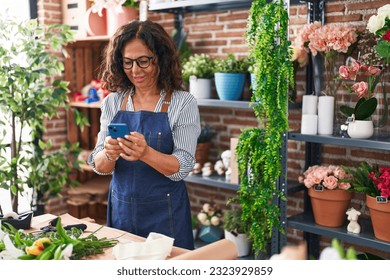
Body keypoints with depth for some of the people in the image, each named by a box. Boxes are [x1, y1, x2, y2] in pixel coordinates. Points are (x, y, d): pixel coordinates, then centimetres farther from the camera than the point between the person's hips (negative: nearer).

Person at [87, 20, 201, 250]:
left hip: (165, 213, -3)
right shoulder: (112, 103, 2)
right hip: (121, 209, 3)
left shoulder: (183, 102, -9)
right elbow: (99, 166, 0)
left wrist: (146, 153, -31)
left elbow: (183, 167, -13)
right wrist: (109, 154, -23)